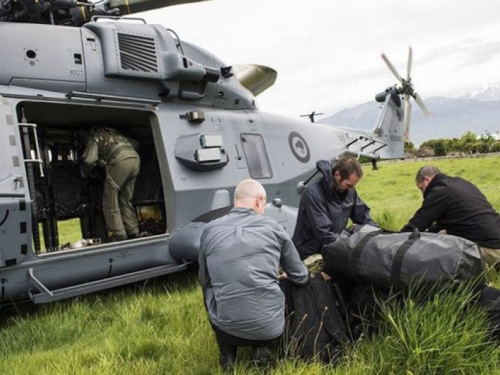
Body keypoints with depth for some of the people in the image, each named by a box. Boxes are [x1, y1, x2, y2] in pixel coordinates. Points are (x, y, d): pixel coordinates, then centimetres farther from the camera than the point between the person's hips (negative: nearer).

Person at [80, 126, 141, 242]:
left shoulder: (94, 137, 18)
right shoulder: (113, 134, 37)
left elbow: (89, 160, 4)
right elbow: (135, 143, 36)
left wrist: (85, 173, 23)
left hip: (120, 160, -6)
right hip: (135, 158, 6)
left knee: (110, 199, 5)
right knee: (126, 200, 16)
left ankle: (118, 234, 1)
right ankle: (133, 233, 13)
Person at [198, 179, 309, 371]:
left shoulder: (210, 230, 2)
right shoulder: (273, 228, 0)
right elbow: (300, 278, 10)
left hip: (227, 327, 1)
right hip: (270, 326, 0)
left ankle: (228, 354, 14)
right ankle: (262, 347, 11)